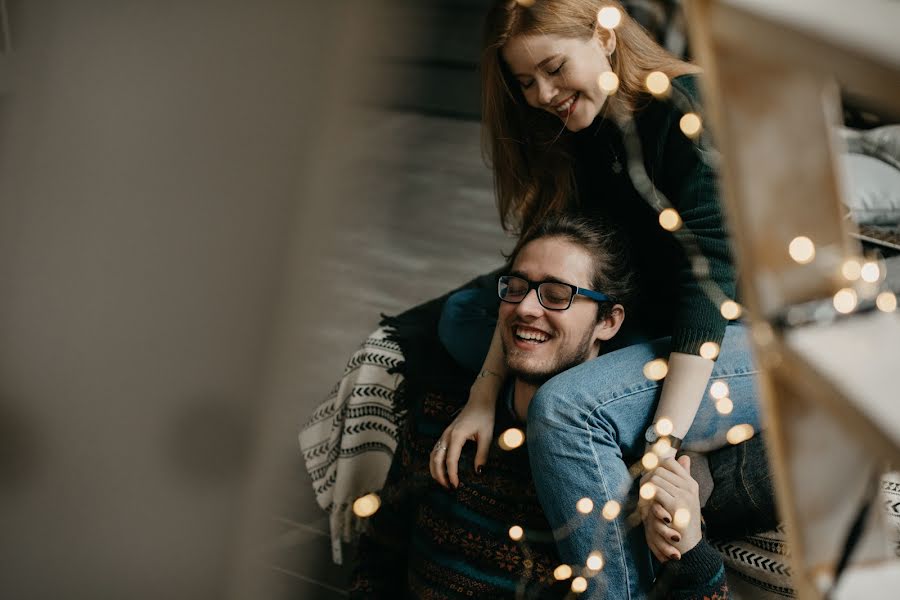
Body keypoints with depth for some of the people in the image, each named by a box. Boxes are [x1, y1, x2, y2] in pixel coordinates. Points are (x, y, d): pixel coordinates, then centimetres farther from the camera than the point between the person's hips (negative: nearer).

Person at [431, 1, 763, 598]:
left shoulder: (692, 112, -20)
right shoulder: (582, 133, 4)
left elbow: (709, 286, -26)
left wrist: (665, 444, -32)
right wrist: (483, 397, -10)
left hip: (764, 345, -9)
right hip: (650, 326, 9)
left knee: (565, 409, -33)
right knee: (463, 316, 8)